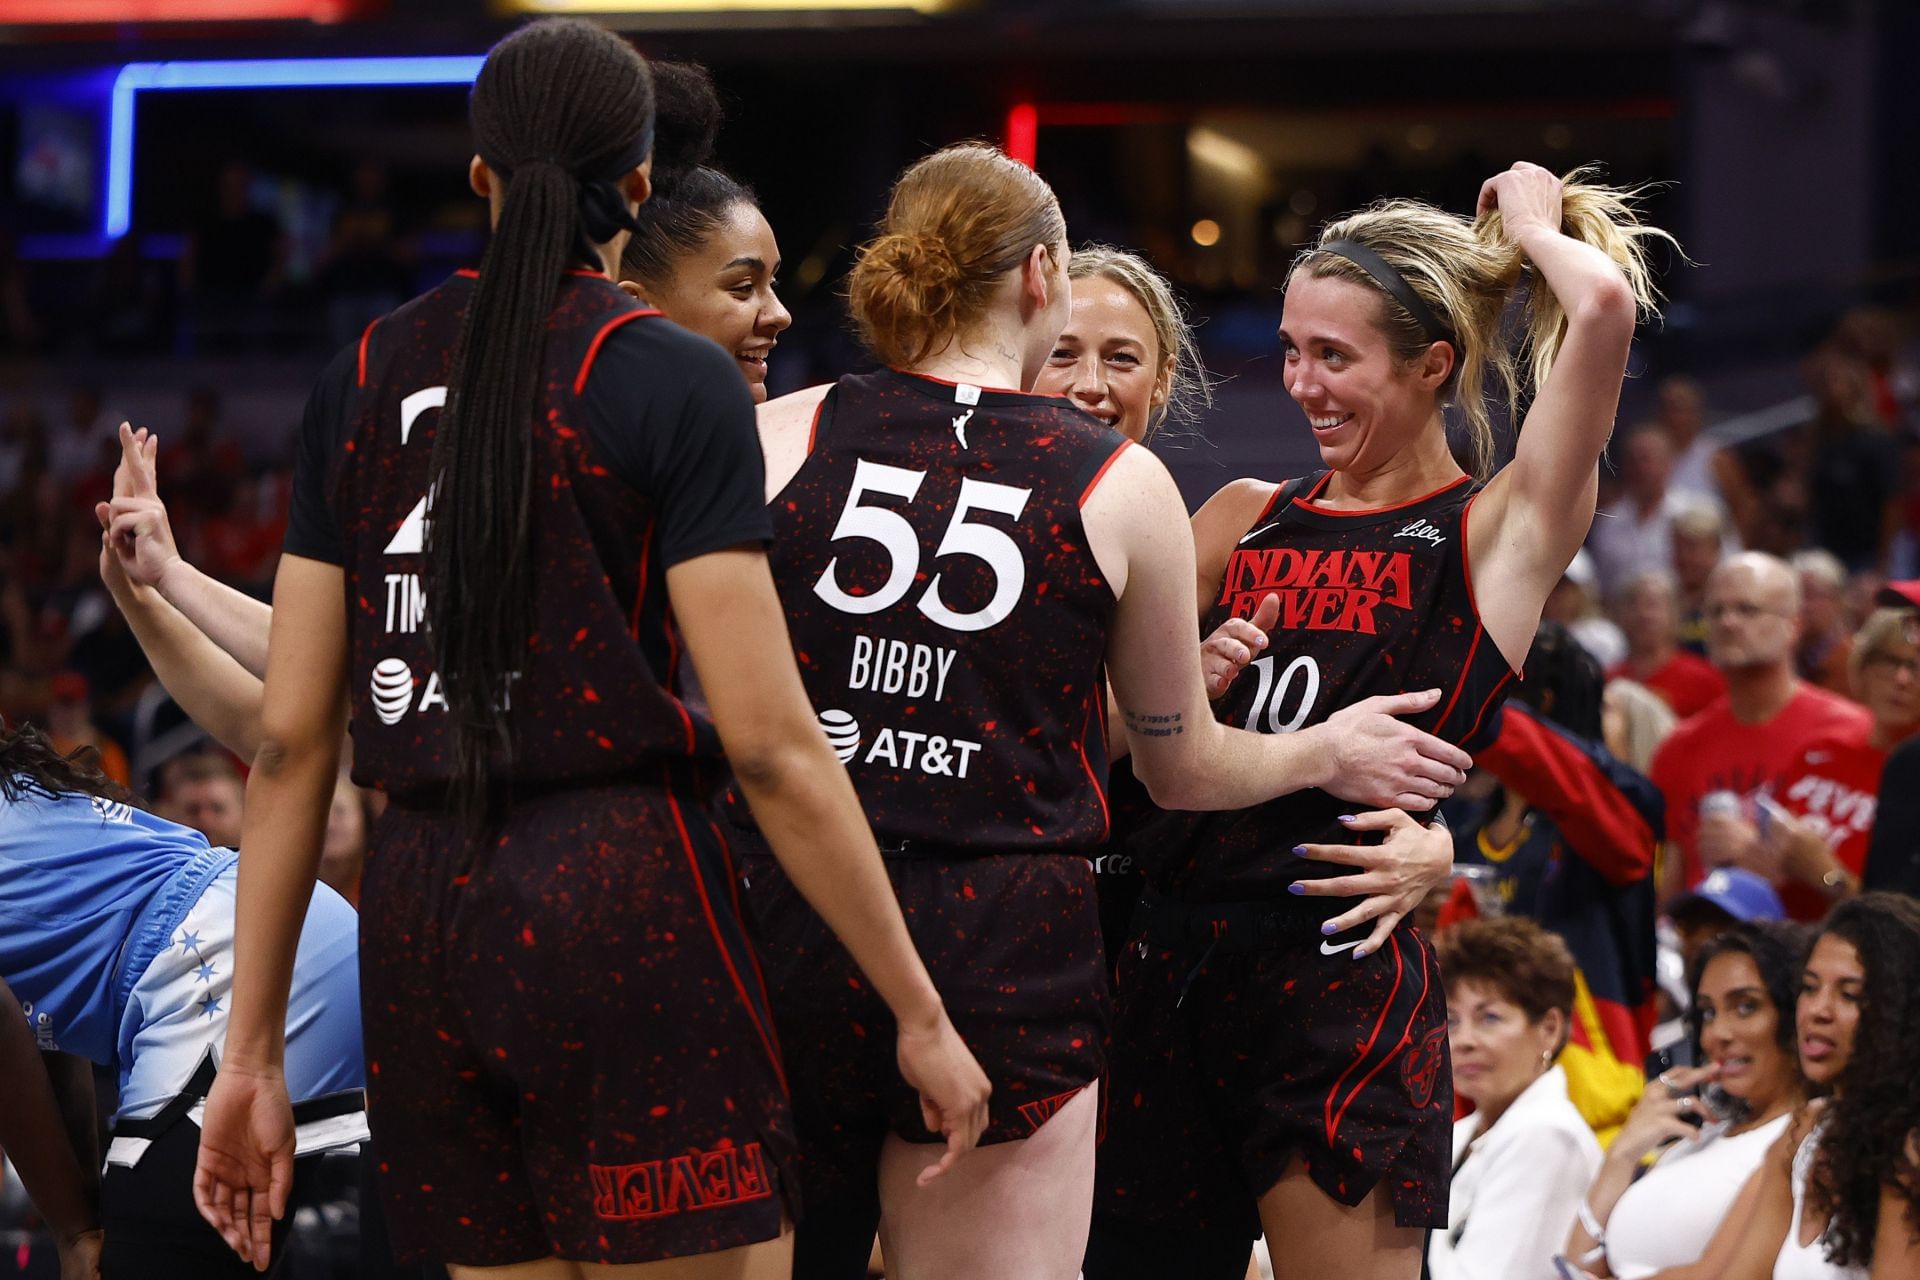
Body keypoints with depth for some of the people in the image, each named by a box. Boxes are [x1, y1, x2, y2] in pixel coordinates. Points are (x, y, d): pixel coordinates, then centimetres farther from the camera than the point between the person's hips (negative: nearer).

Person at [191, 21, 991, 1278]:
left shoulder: (363, 380, 10)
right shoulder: (673, 380, -4)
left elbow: (290, 738, 8)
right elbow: (769, 742, -9)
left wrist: (254, 1049, 12)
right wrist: (920, 1015, -3)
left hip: (419, 911, 5)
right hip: (620, 891, -5)